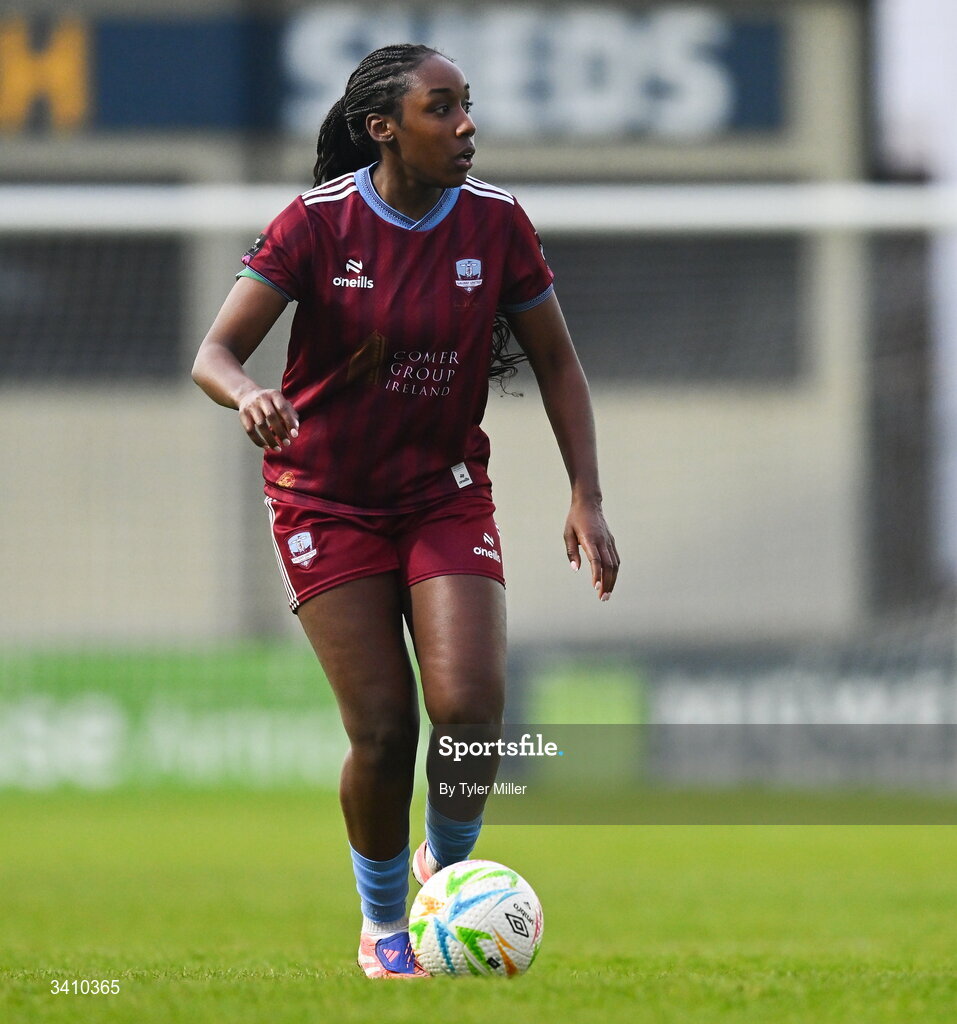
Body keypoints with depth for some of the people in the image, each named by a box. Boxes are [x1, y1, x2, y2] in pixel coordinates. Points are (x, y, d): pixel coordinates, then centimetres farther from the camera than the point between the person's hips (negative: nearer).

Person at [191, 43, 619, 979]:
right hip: (327, 503, -2)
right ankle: (382, 926, 15)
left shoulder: (495, 223, -5)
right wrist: (249, 396, -40)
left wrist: (586, 498, -3)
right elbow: (214, 354, -16)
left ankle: (447, 867, 14)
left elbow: (555, 362, 5)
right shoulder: (318, 223, -13)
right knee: (383, 733, -10)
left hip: (446, 496, 2)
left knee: (470, 709, -18)